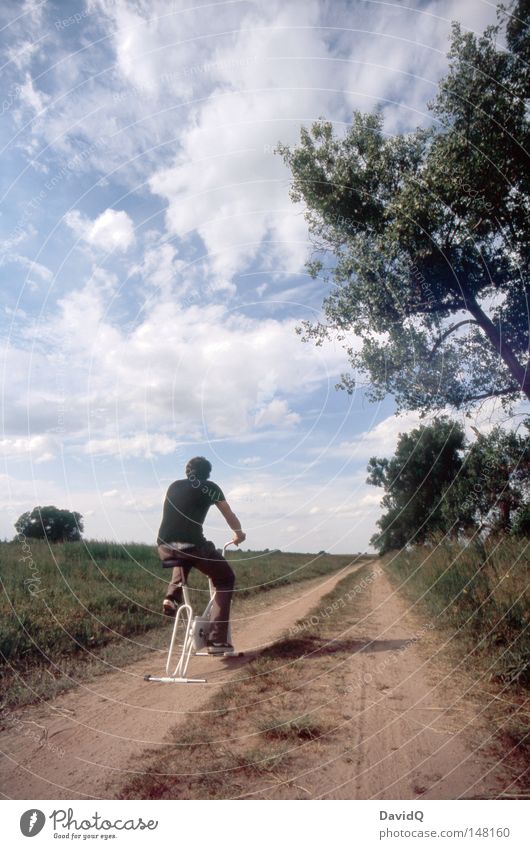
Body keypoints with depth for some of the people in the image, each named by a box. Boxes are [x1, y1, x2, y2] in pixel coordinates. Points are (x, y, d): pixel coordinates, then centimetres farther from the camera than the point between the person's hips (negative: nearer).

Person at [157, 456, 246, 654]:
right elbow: (230, 517, 20)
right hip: (192, 545, -5)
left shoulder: (174, 486, 21)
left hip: (165, 547, 5)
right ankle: (217, 640, 7)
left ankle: (172, 597, 19)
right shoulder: (210, 487, 10)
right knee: (226, 580, 16)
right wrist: (239, 533, 41)